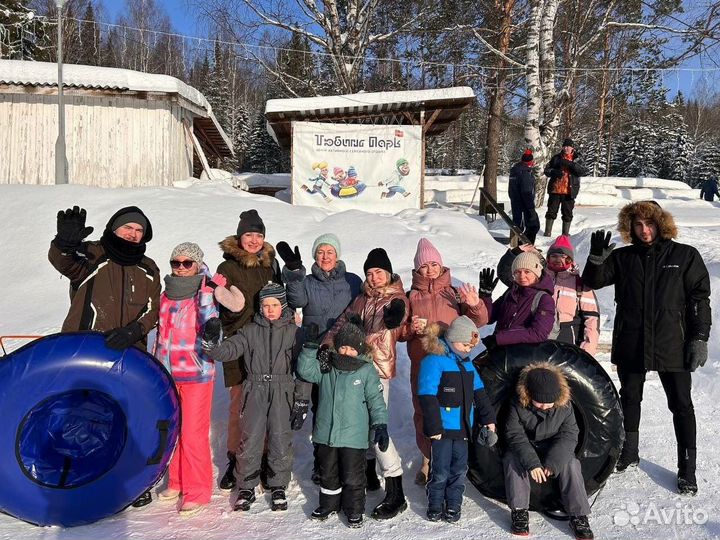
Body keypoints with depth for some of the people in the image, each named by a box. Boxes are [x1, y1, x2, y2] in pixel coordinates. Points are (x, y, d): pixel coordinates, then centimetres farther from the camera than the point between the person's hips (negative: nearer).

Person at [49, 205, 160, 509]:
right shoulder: (92, 255, 0)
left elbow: (152, 311, 6)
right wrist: (65, 243, -45)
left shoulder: (148, 270, 12)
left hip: (129, 356, 3)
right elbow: (63, 261, -22)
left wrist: (132, 331, -13)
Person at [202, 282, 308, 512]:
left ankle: (278, 487, 24)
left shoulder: (294, 332, 2)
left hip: (283, 395, -1)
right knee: (249, 440, 2)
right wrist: (213, 345, -27)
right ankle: (246, 487, 21)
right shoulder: (250, 331, 6)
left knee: (281, 441, 4)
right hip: (255, 393, 1)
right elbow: (230, 349, -6)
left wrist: (301, 402, -1)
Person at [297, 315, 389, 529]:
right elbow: (305, 370, -10)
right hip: (326, 433, 3)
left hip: (353, 436, -3)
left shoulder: (367, 370, -9)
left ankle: (354, 511, 28)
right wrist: (310, 348, -21)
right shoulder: (326, 366, 0)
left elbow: (376, 400, -5)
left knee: (353, 477, 8)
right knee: (328, 473, 20)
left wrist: (381, 426, -10)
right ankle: (329, 504, 40)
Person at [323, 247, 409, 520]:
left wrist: (393, 318, -46)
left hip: (378, 367, -7)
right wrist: (327, 344, -9)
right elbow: (343, 321, 7)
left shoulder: (396, 299, -4)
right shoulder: (363, 298, 15)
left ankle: (396, 494, -6)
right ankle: (369, 474, 35)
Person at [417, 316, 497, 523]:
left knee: (459, 468, 13)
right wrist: (434, 427, -17)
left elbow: (479, 393, 18)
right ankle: (435, 504, 21)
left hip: (463, 427, 7)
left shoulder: (467, 363, 11)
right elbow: (427, 397, -17)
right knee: (441, 470, 2)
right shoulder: (434, 361, -14)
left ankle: (453, 504, 27)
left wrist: (488, 418, 13)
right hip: (443, 428, -7)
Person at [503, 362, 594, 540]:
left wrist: (552, 463, -31)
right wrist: (531, 463, -37)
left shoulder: (565, 406, -18)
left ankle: (579, 515, -18)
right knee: (511, 459, -29)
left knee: (571, 463, -26)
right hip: (525, 450, -1)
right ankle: (519, 510, -22)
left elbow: (569, 436, -18)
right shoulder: (518, 405, -22)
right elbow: (515, 435, -23)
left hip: (555, 451, 1)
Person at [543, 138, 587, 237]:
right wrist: (554, 172, -15)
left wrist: (571, 164, -24)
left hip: (569, 191, 0)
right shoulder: (556, 158, 6)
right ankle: (548, 232, 13)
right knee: (551, 211, 4)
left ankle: (565, 233, 17)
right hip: (555, 189, 0)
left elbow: (584, 171, -11)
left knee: (567, 213, 7)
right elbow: (547, 170, 7)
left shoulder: (577, 160, 3)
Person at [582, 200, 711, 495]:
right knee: (629, 399, 16)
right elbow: (593, 281, 2)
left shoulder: (685, 256, -2)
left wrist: (700, 338, -7)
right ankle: (629, 453, 34)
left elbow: (700, 298, -2)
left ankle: (687, 468, 18)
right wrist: (597, 259, -17)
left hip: (672, 345, -3)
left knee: (681, 405, 6)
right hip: (631, 345, 3)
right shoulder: (623, 258, 5)